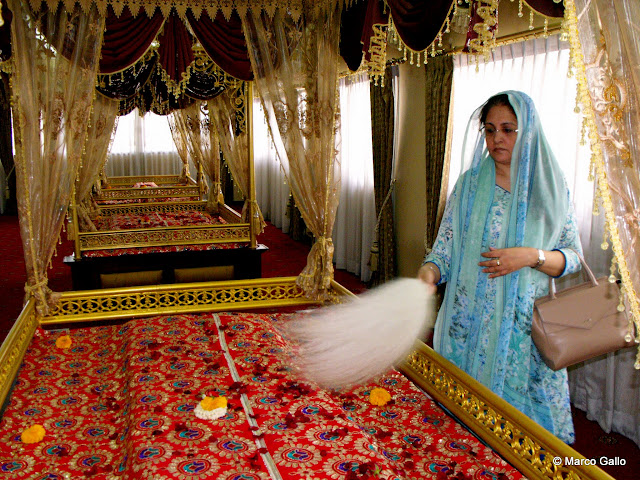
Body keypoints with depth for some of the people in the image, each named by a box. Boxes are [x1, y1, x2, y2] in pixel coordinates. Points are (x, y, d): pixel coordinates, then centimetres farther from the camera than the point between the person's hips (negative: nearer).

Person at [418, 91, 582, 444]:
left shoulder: (551, 188, 2)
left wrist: (532, 257, -15)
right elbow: (445, 247, -3)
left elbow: (573, 256, 3)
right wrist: (429, 273, -24)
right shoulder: (469, 184, 1)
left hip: (528, 323, 0)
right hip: (471, 320, 0)